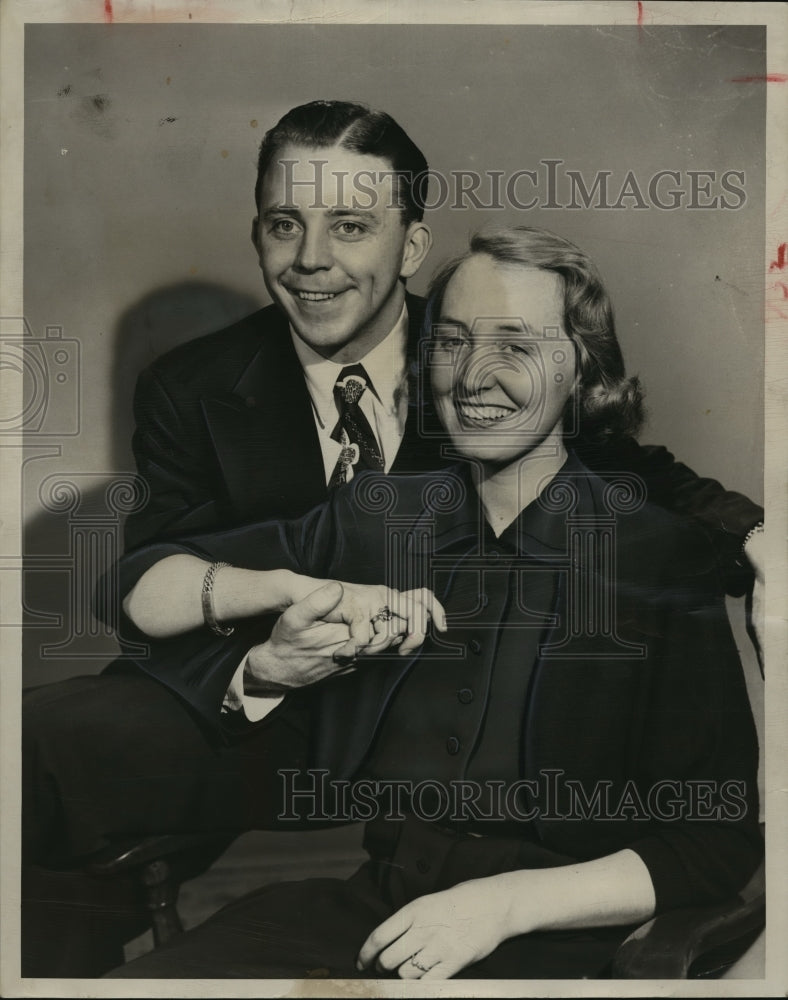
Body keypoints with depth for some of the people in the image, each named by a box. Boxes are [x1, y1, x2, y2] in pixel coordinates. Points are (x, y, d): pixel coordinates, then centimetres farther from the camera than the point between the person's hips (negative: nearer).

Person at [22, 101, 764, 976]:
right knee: (32, 738, -29)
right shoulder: (187, 394, 1)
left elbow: (643, 480, 2)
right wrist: (257, 668, -26)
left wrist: (753, 542, -20)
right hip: (252, 730, -1)